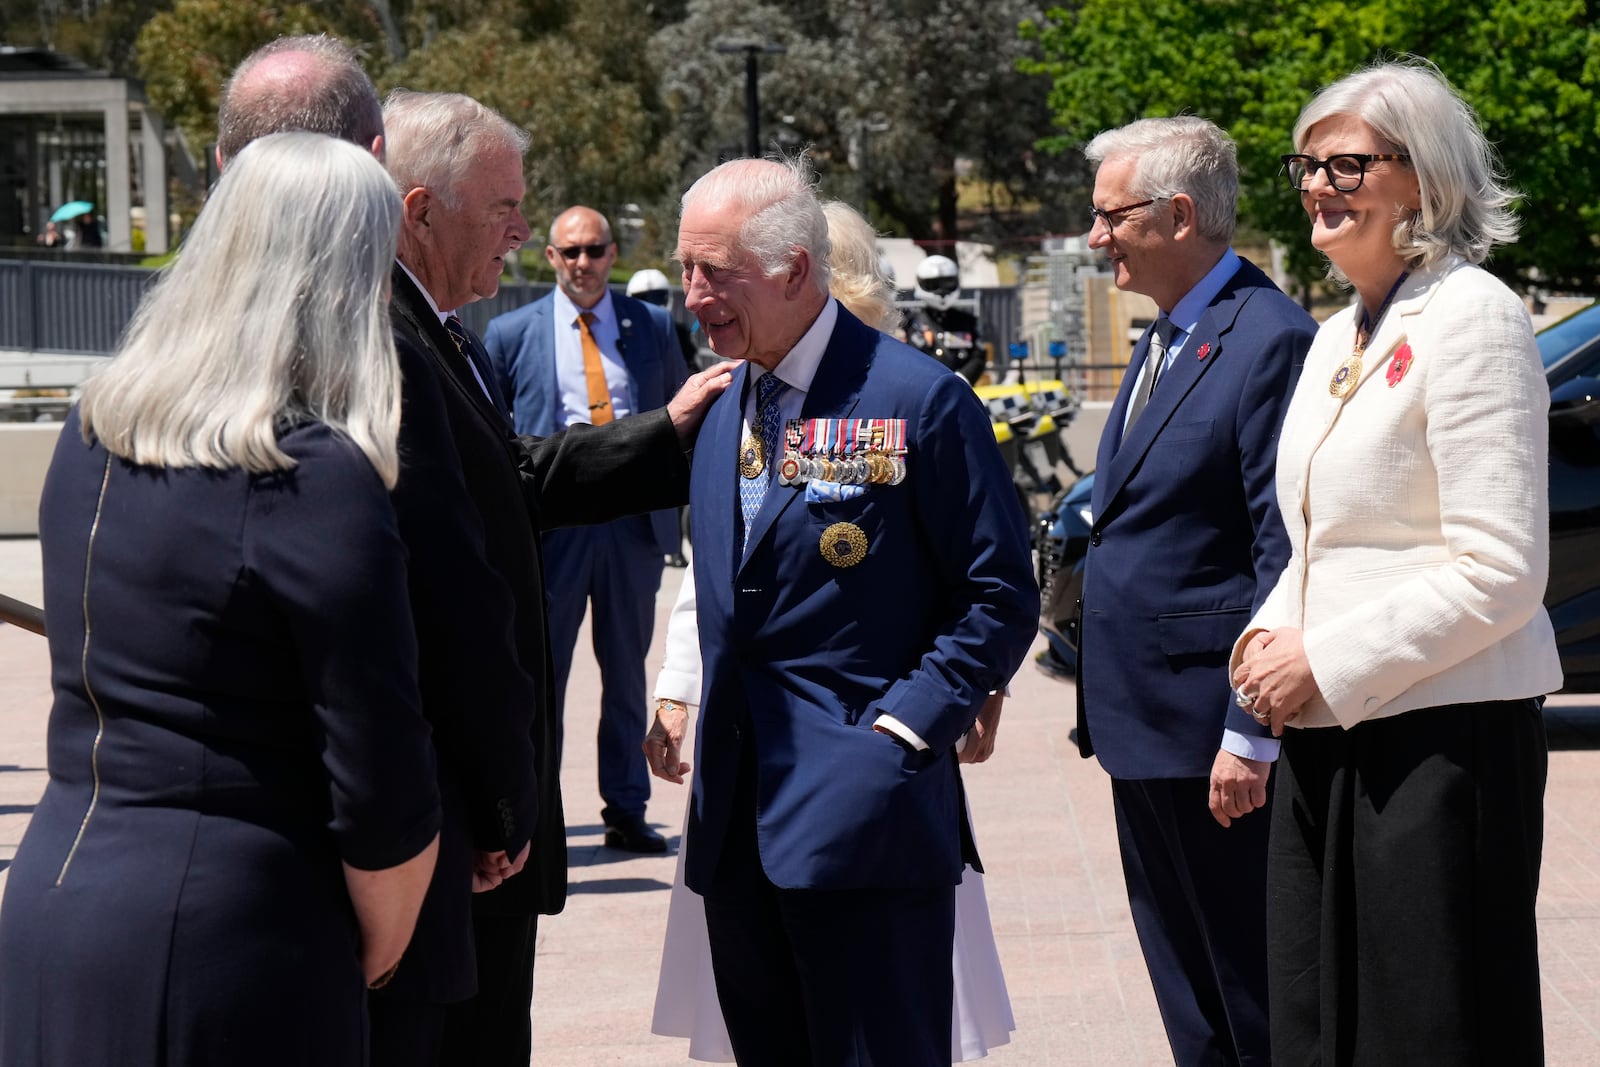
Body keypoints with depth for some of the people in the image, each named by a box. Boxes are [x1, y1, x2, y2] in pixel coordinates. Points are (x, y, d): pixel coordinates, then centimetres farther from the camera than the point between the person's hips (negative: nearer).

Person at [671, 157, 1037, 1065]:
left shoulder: (918, 399, -8)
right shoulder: (725, 409, 14)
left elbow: (999, 598, -7)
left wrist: (901, 730, -14)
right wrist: (690, 696, 11)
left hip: (866, 811, -7)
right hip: (740, 818, 7)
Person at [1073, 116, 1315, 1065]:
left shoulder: (1270, 340, -15)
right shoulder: (1164, 342, 16)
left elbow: (1285, 555, -19)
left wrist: (1251, 736, -22)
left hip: (1214, 736, -10)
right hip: (1145, 733, 10)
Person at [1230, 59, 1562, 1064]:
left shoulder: (1470, 316, -10)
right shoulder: (1337, 340, 17)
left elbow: (1501, 571, -16)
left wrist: (1329, 664, -15)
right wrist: (1278, 630, 5)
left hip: (1441, 742, -9)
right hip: (1327, 739, 9)